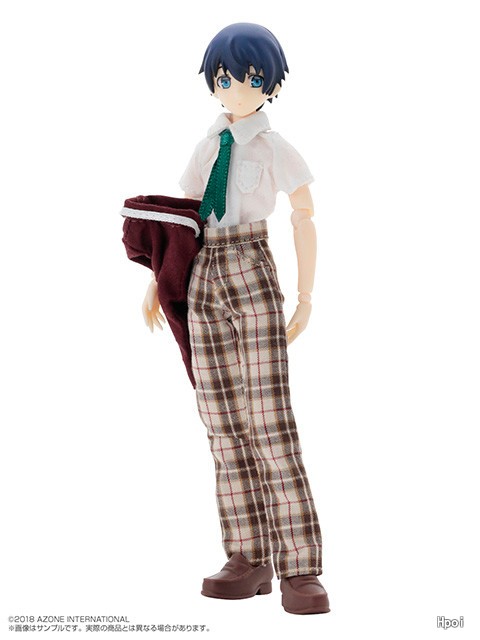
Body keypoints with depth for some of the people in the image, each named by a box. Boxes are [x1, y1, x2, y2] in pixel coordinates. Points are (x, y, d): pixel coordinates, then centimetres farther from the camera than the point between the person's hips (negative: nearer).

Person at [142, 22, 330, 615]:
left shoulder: (274, 148, 2)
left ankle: (300, 570, -10)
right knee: (224, 424, 2)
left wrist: (306, 298, 2)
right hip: (204, 284, 6)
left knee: (269, 423, -12)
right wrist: (157, 279, 15)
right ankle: (250, 560, 6)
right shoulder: (208, 145, 17)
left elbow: (304, 218, 6)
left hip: (252, 280, -5)